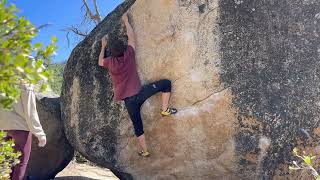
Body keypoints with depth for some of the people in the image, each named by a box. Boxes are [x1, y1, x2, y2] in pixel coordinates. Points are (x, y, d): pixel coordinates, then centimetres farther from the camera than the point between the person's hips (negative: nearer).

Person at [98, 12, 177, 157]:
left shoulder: (110, 62, 1)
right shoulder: (129, 55, -2)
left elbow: (100, 62, 26)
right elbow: (132, 37, 11)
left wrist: (103, 46, 33)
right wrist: (126, 21, 23)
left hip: (128, 100, 2)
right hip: (139, 93, -2)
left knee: (138, 126, 13)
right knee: (166, 83, 10)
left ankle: (144, 151, 21)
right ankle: (165, 109, 2)